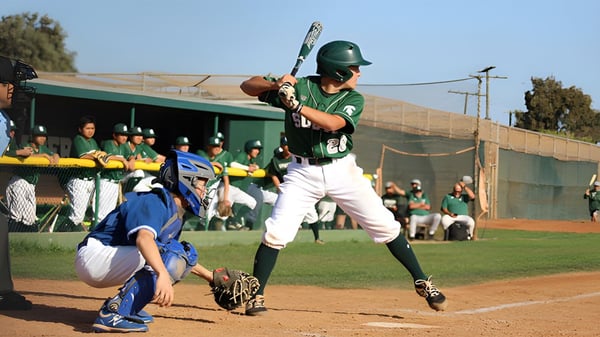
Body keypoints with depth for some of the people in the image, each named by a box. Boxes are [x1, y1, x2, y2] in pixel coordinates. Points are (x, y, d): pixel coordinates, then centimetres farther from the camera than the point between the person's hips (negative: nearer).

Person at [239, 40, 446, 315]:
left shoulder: (353, 99, -4)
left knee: (385, 226, 1)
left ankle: (422, 282, 14)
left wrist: (295, 104, -34)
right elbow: (247, 86, -5)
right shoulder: (298, 86, -7)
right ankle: (255, 295, 2)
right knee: (277, 233, -13)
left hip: (342, 171, 2)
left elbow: (332, 123, -25)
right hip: (303, 172, -1)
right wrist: (276, 85, -25)